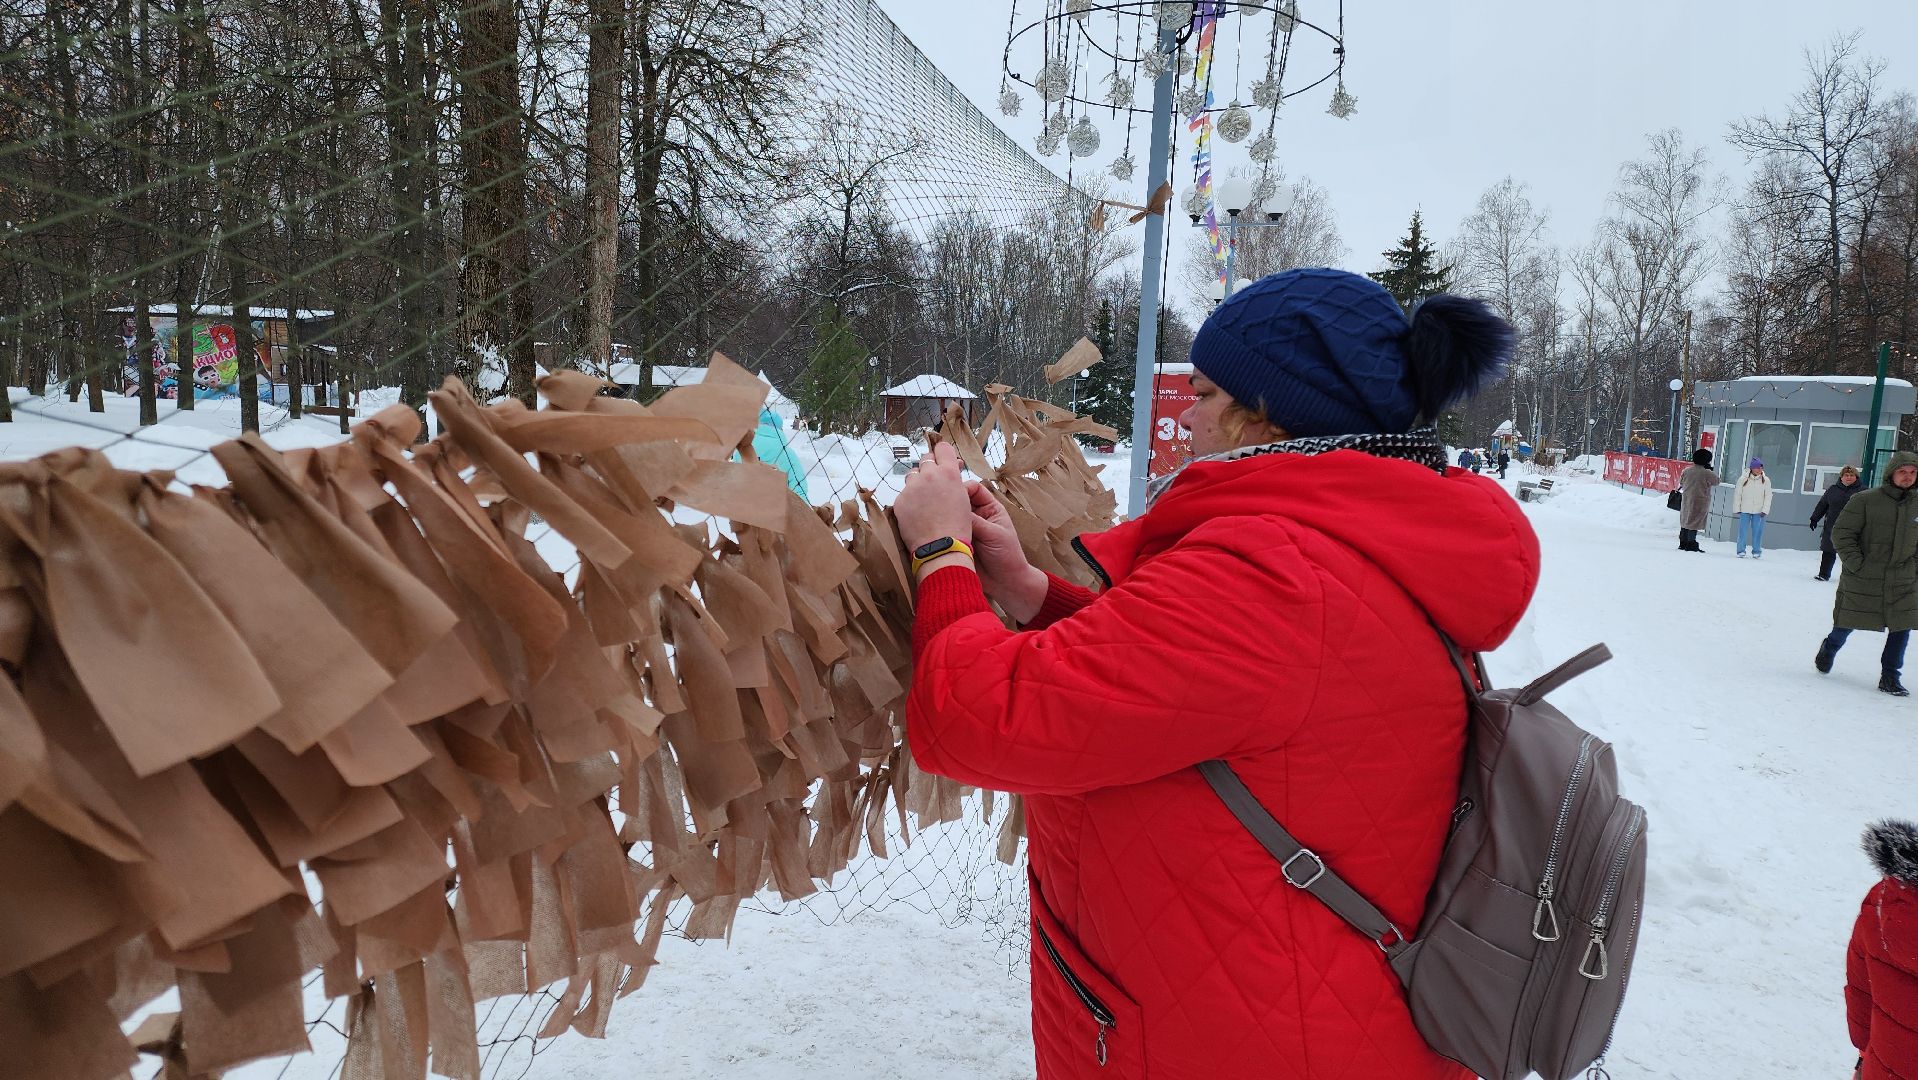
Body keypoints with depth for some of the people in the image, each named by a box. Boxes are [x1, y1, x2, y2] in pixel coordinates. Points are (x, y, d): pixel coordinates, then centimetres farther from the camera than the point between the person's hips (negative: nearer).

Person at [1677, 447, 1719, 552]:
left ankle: (1683, 543, 19)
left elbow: (1681, 482, 14)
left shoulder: (1686, 471, 2)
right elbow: (1717, 481, 0)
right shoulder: (1707, 473, -14)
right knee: (1694, 523, -1)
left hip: (1686, 501, 6)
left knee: (1685, 522, 13)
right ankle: (1691, 544, 1)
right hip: (1699, 503, -6)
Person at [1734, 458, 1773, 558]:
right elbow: (1737, 494, 2)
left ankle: (1756, 551, 12)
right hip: (1745, 510, 0)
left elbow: (1768, 496, 1)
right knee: (1743, 531, 0)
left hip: (1759, 511, 0)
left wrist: (1765, 510, -6)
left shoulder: (1765, 480, -1)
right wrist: (1736, 508, 0)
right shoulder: (1743, 479, -3)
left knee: (1757, 531, 2)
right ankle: (1741, 551, 8)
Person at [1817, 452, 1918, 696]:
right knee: (1847, 624, 10)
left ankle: (1890, 676, 12)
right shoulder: (1865, 500, -10)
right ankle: (1829, 649, 40)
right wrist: (1855, 563, -13)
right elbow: (1841, 532, -7)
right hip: (1862, 581, -3)